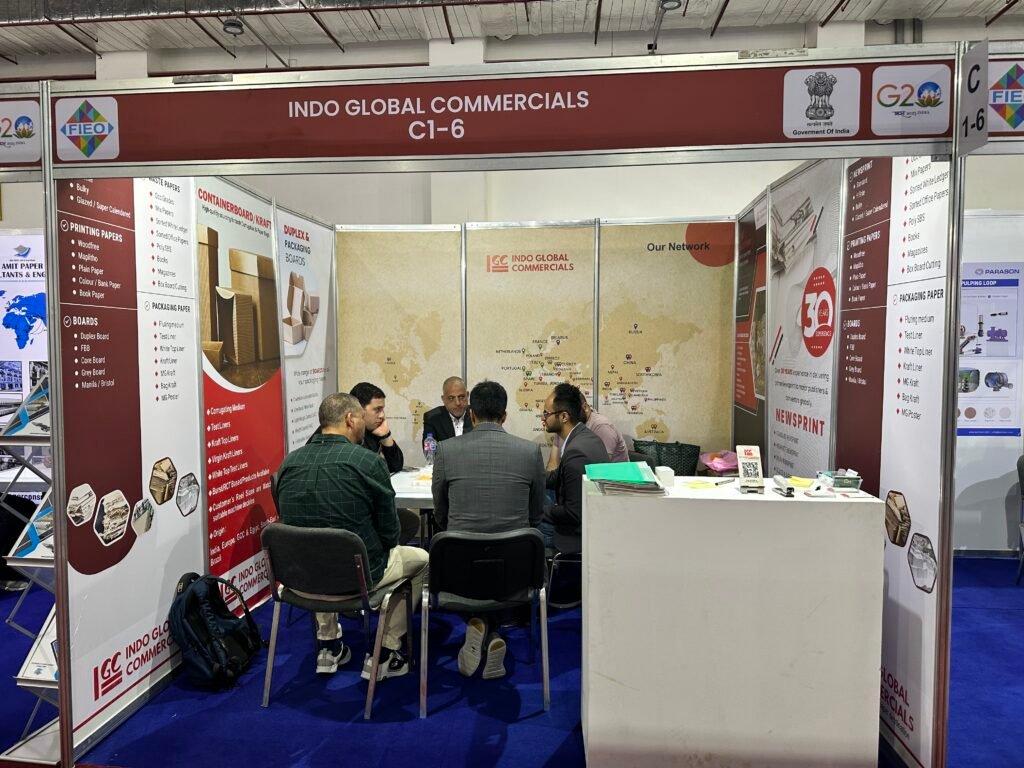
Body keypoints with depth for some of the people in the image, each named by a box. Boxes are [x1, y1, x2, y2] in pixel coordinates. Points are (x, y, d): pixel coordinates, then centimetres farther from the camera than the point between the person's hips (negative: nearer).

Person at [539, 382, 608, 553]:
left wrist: (540, 512, -12)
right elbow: (556, 479, 11)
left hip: (580, 533, -9)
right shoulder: (586, 436, 2)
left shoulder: (576, 452, -28)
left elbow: (574, 514, -25)